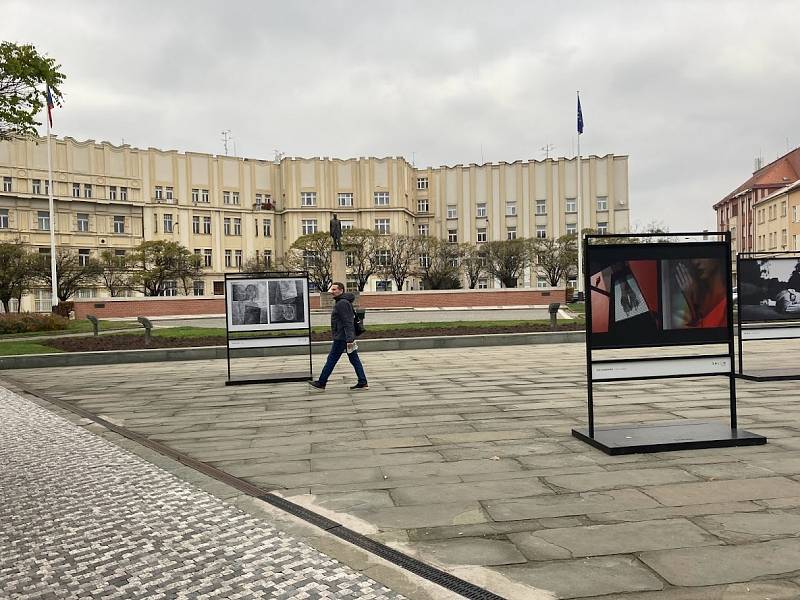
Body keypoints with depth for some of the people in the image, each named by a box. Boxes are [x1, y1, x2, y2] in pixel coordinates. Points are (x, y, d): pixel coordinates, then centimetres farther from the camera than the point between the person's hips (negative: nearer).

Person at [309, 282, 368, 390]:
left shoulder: (342, 303, -17)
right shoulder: (341, 302, 17)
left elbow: (348, 323, -23)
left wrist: (349, 339, -28)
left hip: (341, 338, -10)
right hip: (346, 337, 10)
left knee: (331, 360, 0)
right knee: (354, 360, 9)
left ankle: (321, 383, 10)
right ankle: (362, 383, 10)